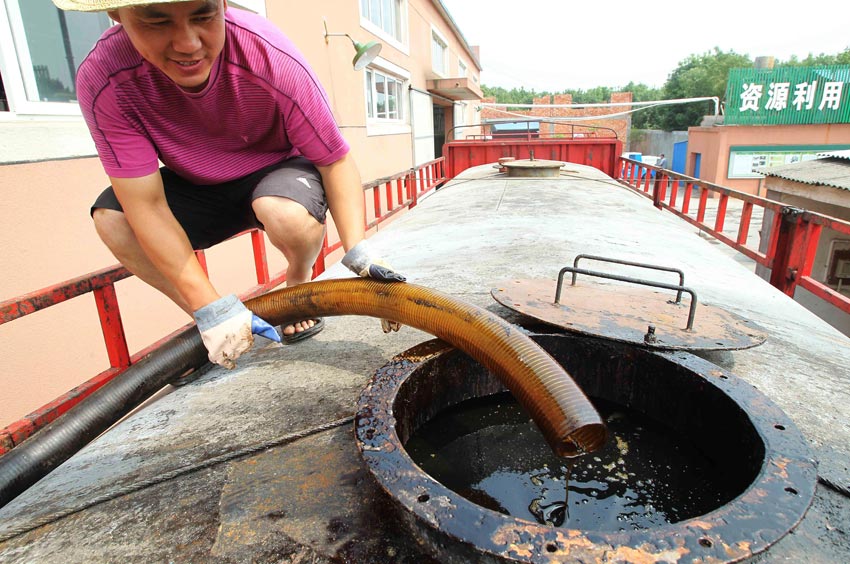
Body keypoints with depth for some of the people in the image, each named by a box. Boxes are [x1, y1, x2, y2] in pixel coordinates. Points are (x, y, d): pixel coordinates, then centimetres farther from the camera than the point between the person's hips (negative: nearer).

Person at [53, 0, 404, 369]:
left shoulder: (274, 60, -31)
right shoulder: (102, 82, -25)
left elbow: (336, 162, -23)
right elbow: (146, 207, -26)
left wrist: (359, 253, -35)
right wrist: (211, 310, -30)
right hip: (198, 187, 3)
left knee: (288, 214, -36)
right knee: (111, 219, -22)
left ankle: (299, 281, -1)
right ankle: (207, 324, -4)